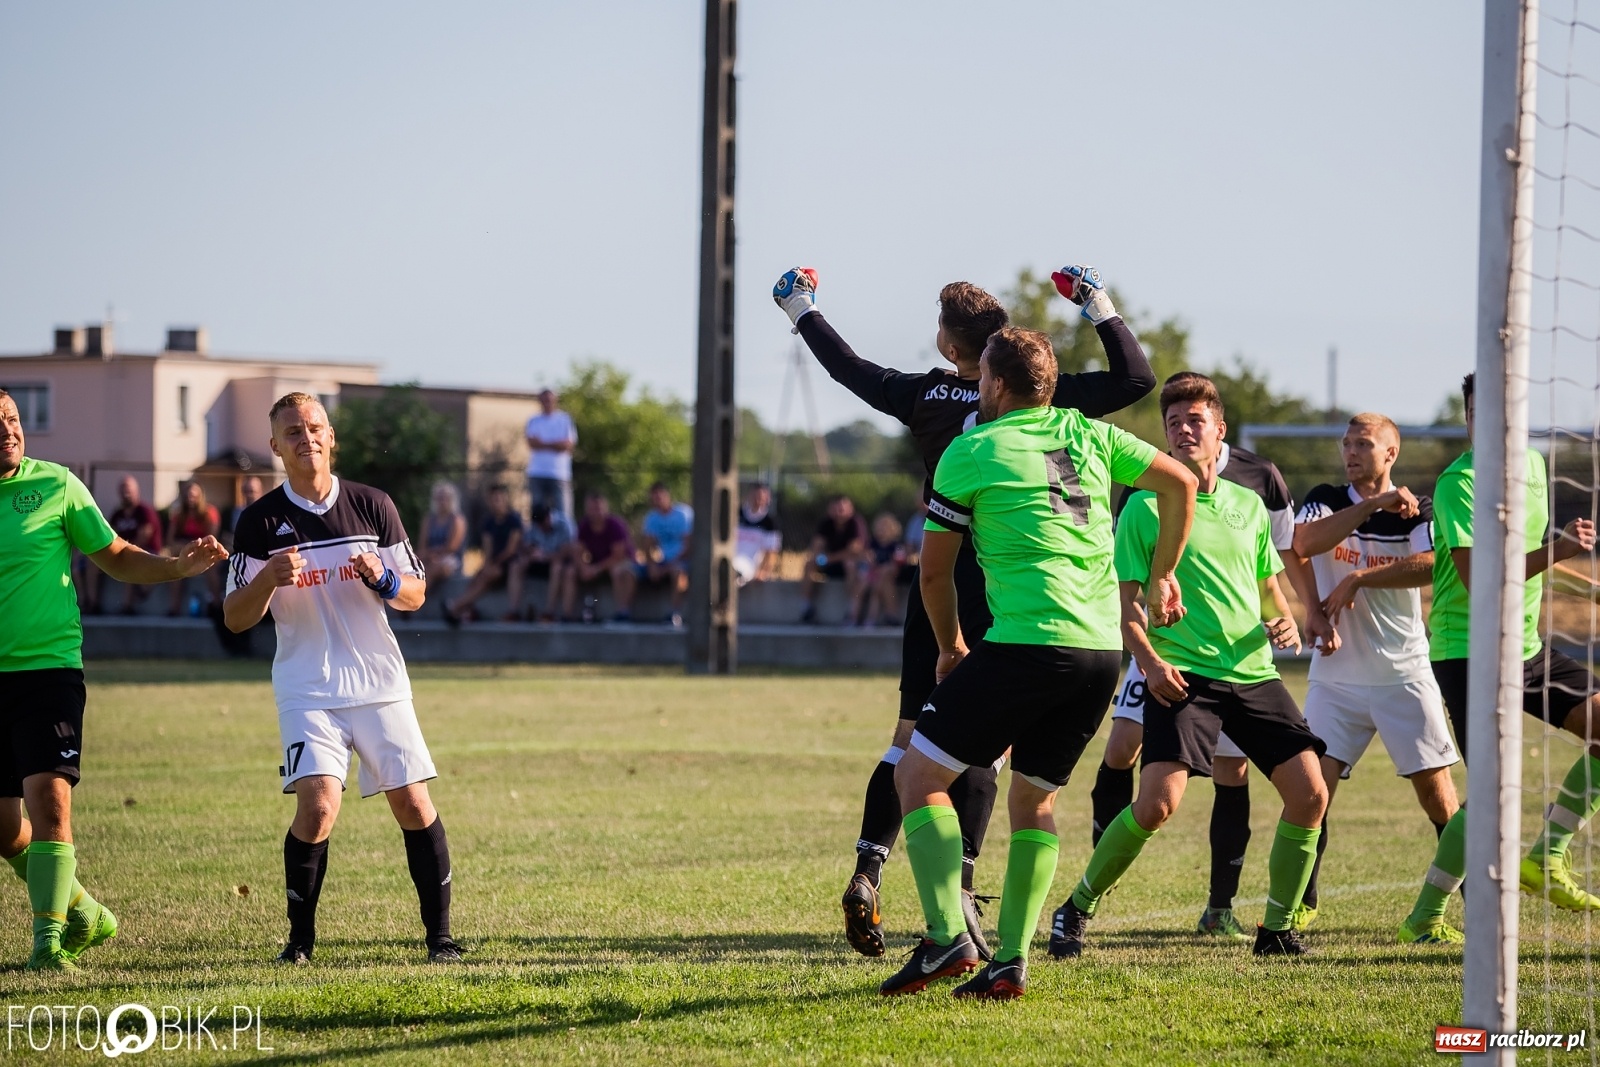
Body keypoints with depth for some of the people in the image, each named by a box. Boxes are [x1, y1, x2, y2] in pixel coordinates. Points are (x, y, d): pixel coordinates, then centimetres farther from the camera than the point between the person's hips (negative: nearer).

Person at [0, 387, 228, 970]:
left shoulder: (55, 485, 0)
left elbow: (117, 559, 7)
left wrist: (180, 566, -7)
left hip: (47, 666, -3)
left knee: (48, 797, -19)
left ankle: (49, 939, -13)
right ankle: (83, 912, 28)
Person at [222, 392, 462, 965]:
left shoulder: (373, 506, 4)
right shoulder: (260, 522, -1)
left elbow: (415, 595, 8)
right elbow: (235, 618, -1)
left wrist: (382, 580, -14)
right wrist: (269, 578, -20)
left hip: (381, 683, 2)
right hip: (307, 690, -2)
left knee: (414, 805, -1)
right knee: (318, 806, -18)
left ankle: (439, 934, 11)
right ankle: (300, 939, -2)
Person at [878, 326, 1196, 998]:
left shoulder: (970, 451, 1)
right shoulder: (1086, 434, 14)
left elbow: (935, 570, 8)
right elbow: (1180, 483, 18)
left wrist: (951, 646, 24)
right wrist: (1161, 578, 26)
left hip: (1026, 644, -6)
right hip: (1103, 648, 6)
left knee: (918, 776, 2)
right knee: (1035, 798, 19)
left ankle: (948, 937, -11)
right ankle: (1011, 962, 13)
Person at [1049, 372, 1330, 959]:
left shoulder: (1249, 506, 15)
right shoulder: (1145, 506, 1)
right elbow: (1125, 601, 0)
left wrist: (1285, 623, 4)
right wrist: (1150, 661, -15)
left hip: (1254, 673, 5)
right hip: (1183, 675, -5)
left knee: (1310, 793, -6)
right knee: (1159, 802, -20)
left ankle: (1277, 928, 10)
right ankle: (1077, 907, 1)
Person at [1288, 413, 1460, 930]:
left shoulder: (1417, 512, 0)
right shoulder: (1327, 501, 3)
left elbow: (1429, 566, -20)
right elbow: (1304, 543, -20)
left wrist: (1357, 580, -21)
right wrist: (1374, 504, -25)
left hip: (1403, 673, -1)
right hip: (1336, 673, 1)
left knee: (1436, 789, -3)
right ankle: (1301, 903, 5)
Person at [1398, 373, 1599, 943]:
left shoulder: (1533, 465, 10)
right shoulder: (1459, 483, -16)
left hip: (1527, 646, 8)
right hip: (1469, 652, -8)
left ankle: (1544, 857, 8)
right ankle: (1424, 919, -3)